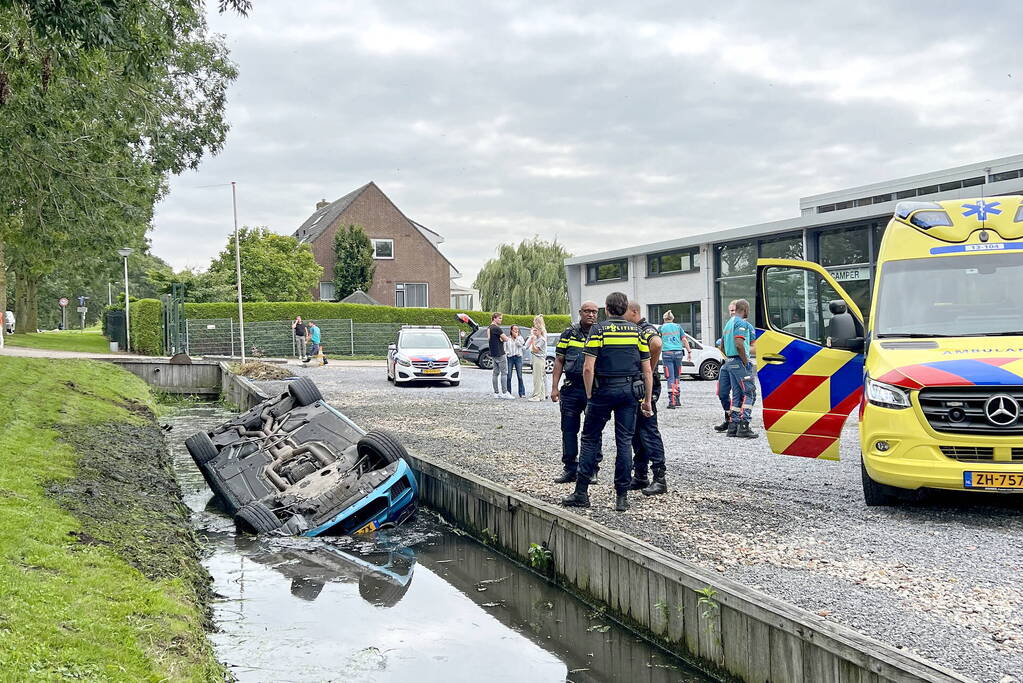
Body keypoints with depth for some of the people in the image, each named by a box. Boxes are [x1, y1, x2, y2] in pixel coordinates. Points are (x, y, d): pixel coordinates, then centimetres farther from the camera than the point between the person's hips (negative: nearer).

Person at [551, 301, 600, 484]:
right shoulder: (569, 333, 6)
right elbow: (559, 361, 8)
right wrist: (554, 387, 1)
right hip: (571, 388, 1)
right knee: (569, 429, 6)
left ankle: (591, 470, 13)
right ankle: (570, 468, 16)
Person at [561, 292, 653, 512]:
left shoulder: (598, 330, -3)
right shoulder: (637, 332, 7)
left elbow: (588, 368, -11)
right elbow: (647, 371, 5)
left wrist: (589, 395, 0)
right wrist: (647, 401, 11)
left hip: (604, 390, -3)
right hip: (630, 392, 3)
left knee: (591, 439, 7)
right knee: (625, 442, 6)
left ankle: (581, 492, 7)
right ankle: (622, 496, 6)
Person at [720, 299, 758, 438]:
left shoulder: (729, 323, 19)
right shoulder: (742, 323, -12)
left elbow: (722, 345, 24)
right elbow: (739, 344, -24)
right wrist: (745, 361, -17)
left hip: (730, 362, 9)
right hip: (740, 362, -9)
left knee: (737, 395, 12)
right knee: (749, 394, -6)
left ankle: (732, 426, 10)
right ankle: (743, 427, -11)